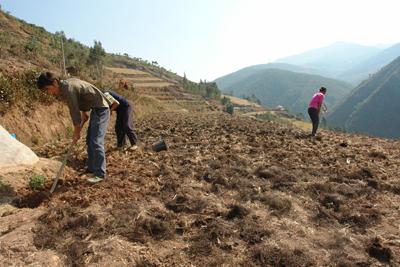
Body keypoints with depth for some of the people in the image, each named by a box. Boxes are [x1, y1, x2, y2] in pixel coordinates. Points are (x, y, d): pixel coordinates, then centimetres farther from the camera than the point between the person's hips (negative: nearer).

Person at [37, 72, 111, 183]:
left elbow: (75, 113, -18)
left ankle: (100, 174, -3)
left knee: (96, 142, -10)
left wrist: (76, 133, -6)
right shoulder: (67, 84, 8)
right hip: (96, 108, 10)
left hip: (101, 109, -10)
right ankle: (92, 167, 26)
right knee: (90, 140, 15)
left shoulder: (68, 89, -21)